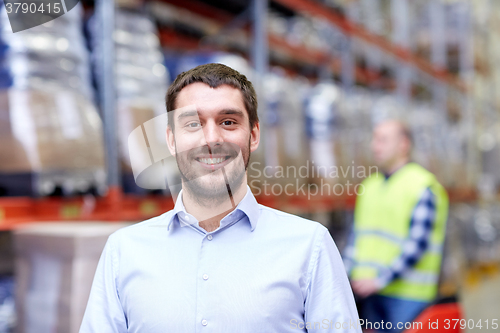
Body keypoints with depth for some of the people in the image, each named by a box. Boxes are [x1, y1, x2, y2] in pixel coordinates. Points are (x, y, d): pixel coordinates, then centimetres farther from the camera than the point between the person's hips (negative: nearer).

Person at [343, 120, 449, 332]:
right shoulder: (370, 185, 14)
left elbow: (417, 243, -16)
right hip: (370, 292, 6)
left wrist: (380, 280, -19)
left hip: (407, 294, -6)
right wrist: (346, 274, 3)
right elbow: (358, 235, 15)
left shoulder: (423, 187, -9)